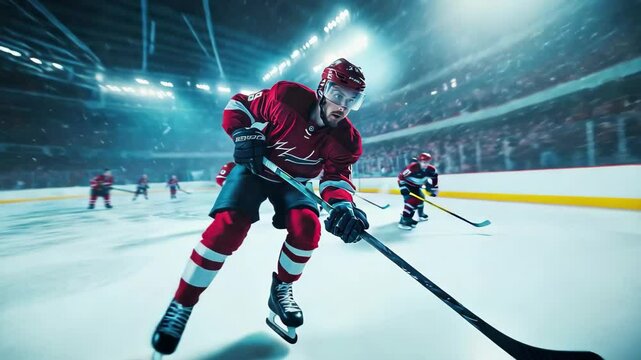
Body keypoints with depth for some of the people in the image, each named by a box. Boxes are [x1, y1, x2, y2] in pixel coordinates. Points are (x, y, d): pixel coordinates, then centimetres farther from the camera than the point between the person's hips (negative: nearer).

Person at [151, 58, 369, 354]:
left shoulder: (345, 140, -15)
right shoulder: (287, 96, -21)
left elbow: (337, 175, -20)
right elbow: (238, 104, -8)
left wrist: (343, 205, -40)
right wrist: (244, 134, -24)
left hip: (293, 180, 3)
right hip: (254, 167, -2)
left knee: (307, 226, -21)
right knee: (229, 226, -20)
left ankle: (281, 291, 7)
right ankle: (181, 305, 2)